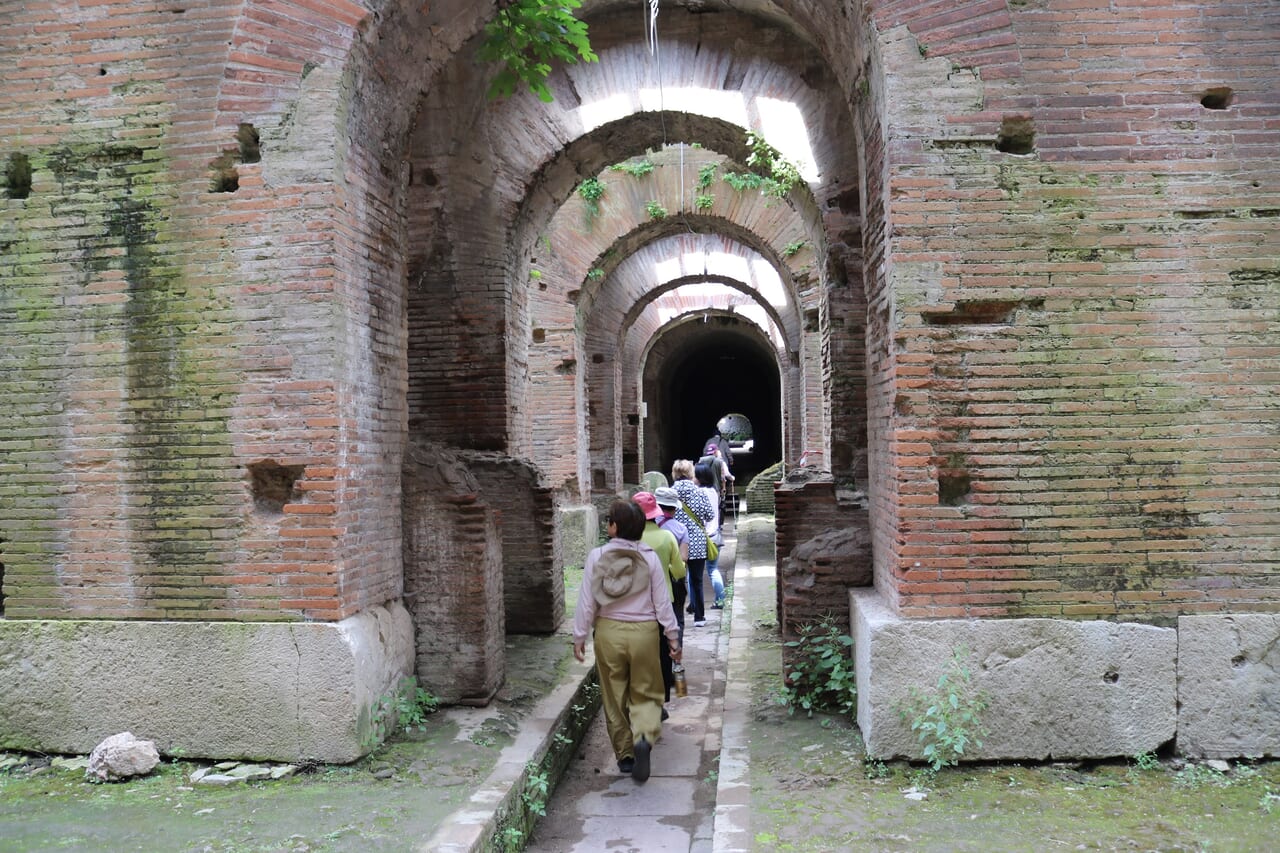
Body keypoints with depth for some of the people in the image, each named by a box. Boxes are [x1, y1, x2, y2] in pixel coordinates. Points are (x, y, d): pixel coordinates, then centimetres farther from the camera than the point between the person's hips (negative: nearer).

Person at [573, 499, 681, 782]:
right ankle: (644, 737, -15)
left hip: (609, 632, 0)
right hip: (643, 632, 0)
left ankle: (625, 755, 22)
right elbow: (662, 601, -3)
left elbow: (587, 601, -4)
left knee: (615, 697, 14)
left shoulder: (597, 556, -7)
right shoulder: (649, 557, -6)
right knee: (645, 693, 12)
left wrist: (579, 636, 7)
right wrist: (673, 635, 7)